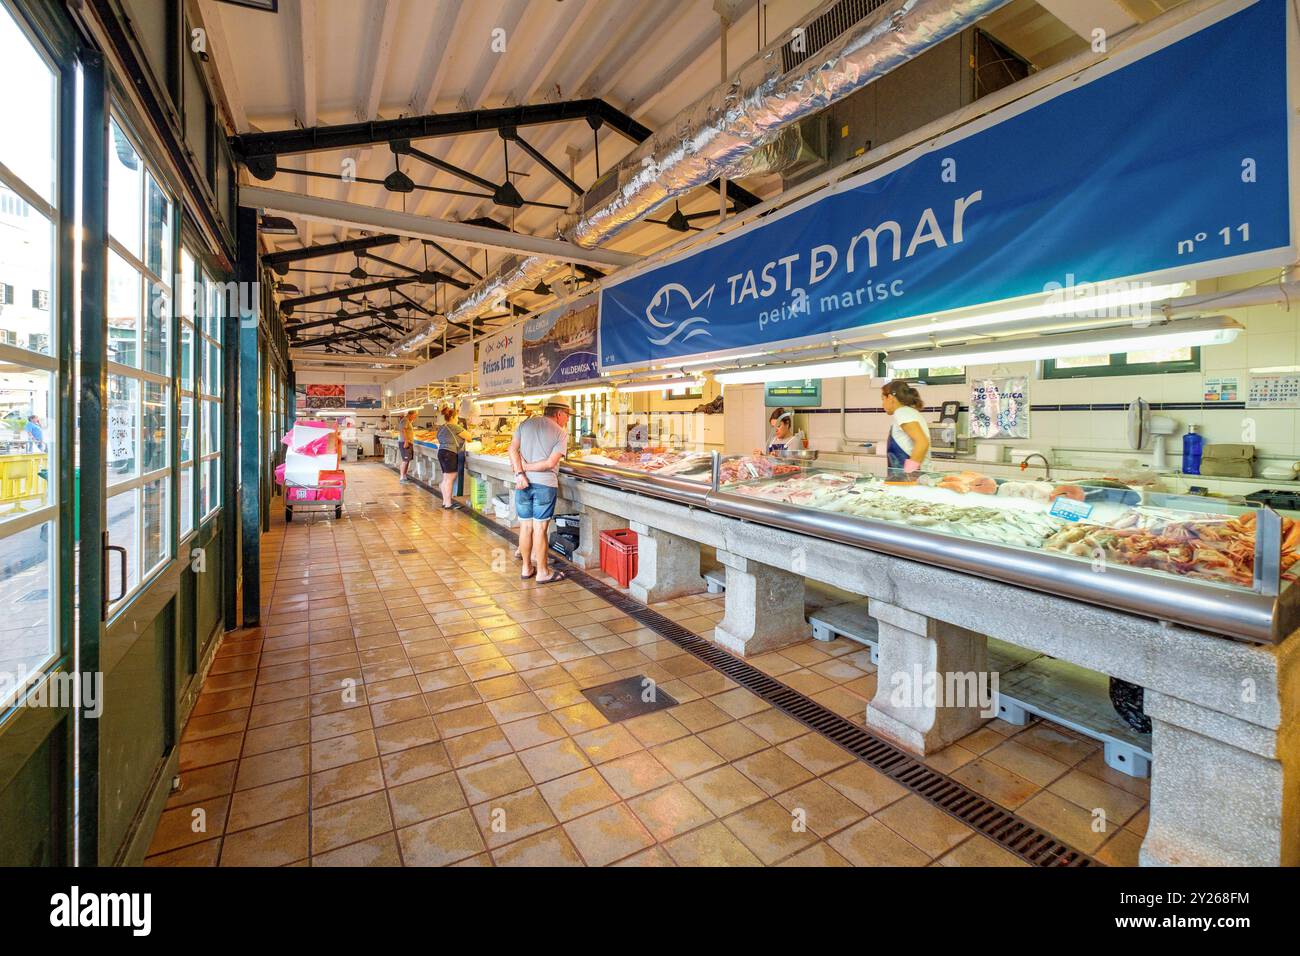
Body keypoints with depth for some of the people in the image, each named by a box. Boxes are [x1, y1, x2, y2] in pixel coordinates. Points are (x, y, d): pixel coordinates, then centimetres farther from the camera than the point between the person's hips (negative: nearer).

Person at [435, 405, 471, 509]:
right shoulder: (454, 427, -11)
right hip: (450, 454, -9)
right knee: (450, 479, -5)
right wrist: (462, 428, 14)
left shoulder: (441, 427, 16)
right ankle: (448, 504, -2)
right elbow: (468, 436, -5)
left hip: (441, 452, 9)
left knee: (445, 479, 14)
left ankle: (444, 502, 19)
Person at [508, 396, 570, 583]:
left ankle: (526, 568, 24)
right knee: (540, 528, 2)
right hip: (545, 484, -4)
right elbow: (551, 463, -13)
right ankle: (542, 572, 12)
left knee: (525, 526, 12)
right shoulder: (561, 433, -3)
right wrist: (527, 467, -6)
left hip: (523, 483, 4)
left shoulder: (524, 424, 9)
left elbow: (513, 449, -4)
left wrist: (520, 472, -11)